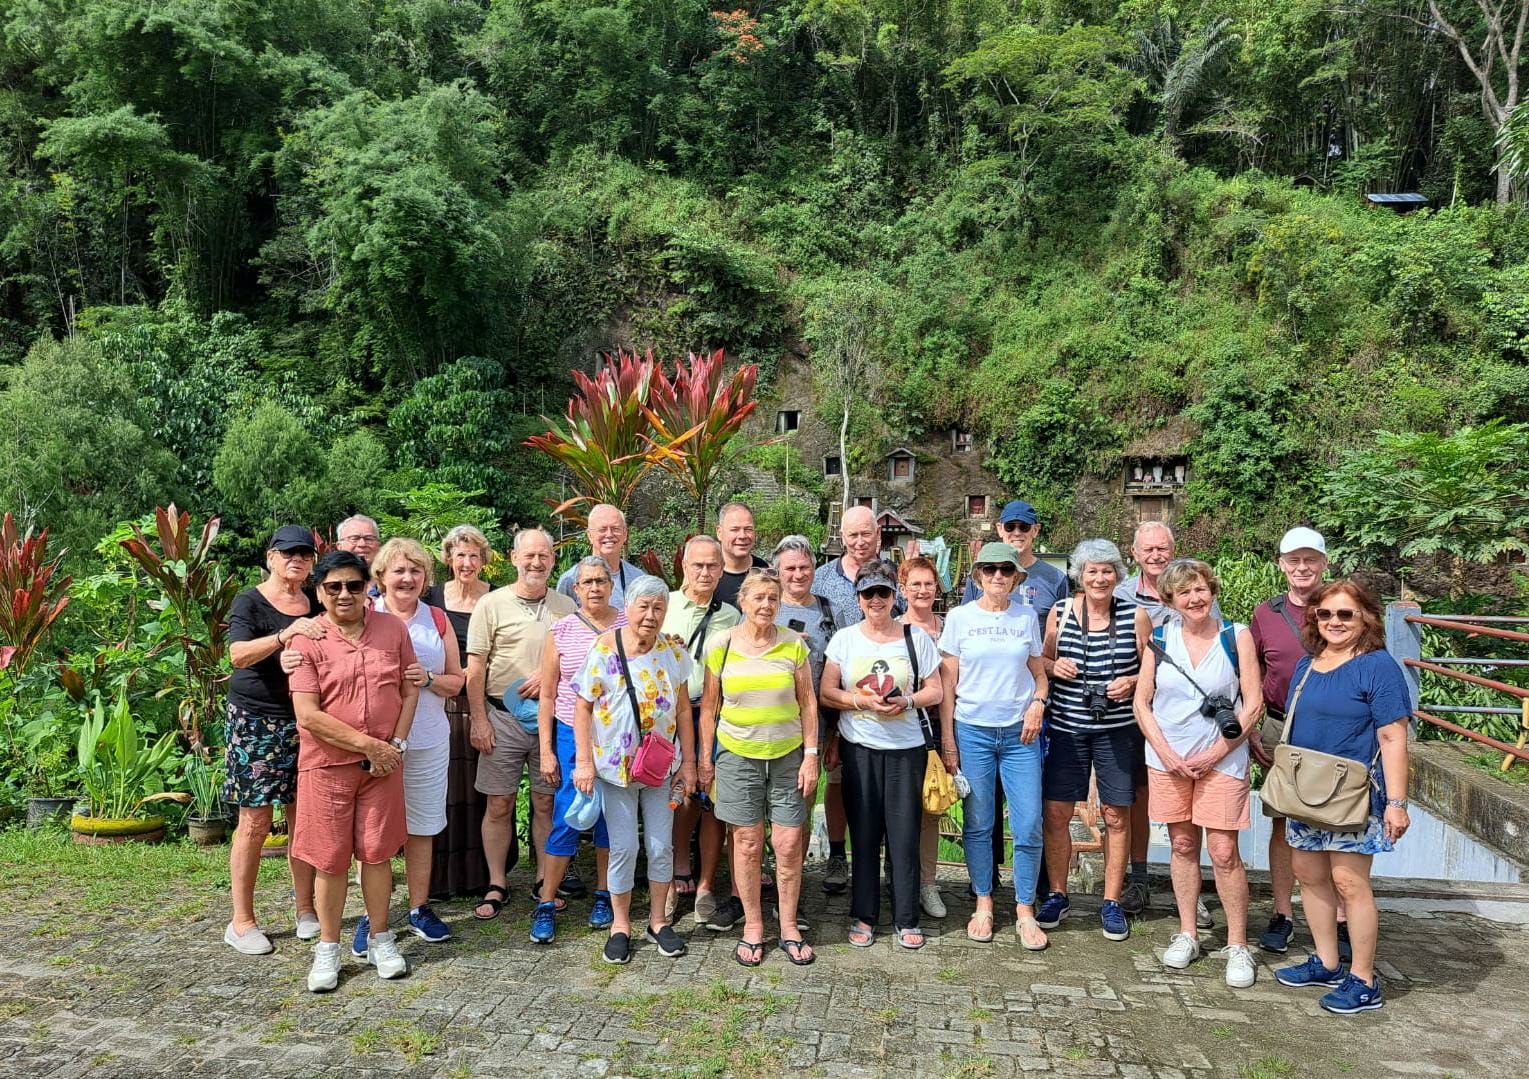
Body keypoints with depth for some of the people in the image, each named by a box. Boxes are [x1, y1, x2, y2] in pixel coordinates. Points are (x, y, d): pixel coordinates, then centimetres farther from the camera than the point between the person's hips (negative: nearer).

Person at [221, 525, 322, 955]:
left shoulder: (316, 605, 12)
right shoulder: (250, 601, -3)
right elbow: (239, 654, -19)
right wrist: (286, 634, -32)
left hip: (305, 722, 5)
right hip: (256, 722, -4)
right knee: (255, 822, -2)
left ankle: (306, 910, 17)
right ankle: (241, 922, 10)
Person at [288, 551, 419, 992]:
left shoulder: (392, 628, 2)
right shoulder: (307, 640, -8)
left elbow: (410, 690, 7)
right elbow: (308, 714, -13)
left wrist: (396, 745, -5)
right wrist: (368, 745, -13)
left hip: (384, 763, 2)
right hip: (327, 763, -2)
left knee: (377, 852, 8)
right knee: (330, 860, 5)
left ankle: (380, 939, 24)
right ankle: (328, 949, 21)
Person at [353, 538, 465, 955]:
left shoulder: (437, 620, 8)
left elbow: (457, 682, 10)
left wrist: (428, 678, -8)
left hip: (428, 741, 3)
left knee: (422, 828, 10)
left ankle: (419, 908, 23)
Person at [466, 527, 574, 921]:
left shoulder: (566, 607, 7)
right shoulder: (491, 604, -1)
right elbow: (476, 668, -2)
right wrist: (479, 720, -6)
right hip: (503, 717, -2)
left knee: (546, 802, 9)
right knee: (499, 804, 4)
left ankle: (545, 881, 22)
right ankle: (497, 885, 17)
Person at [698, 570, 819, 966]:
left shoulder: (794, 644, 0)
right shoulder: (721, 647, -1)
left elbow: (808, 703, 3)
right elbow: (709, 706, 5)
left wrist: (811, 755, -2)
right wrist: (704, 759, 3)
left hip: (787, 756, 1)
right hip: (738, 755, 0)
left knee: (789, 844, 2)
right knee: (747, 844, 5)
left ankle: (789, 928, 18)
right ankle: (753, 927, 20)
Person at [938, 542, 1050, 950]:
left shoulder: (1027, 617, 5)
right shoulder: (960, 617, 0)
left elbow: (1039, 672, 15)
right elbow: (947, 683, 2)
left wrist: (1038, 703, -6)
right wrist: (948, 741, -2)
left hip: (1020, 733, 1)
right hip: (972, 731, -1)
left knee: (1029, 826, -1)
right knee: (977, 825, 6)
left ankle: (1025, 911, 14)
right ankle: (984, 905, 22)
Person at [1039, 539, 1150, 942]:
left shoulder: (1135, 615, -2)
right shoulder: (1060, 612, 2)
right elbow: (1043, 660, 14)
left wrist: (1132, 682, -14)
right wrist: (1054, 667, -8)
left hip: (1118, 728, -1)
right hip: (1066, 727, 1)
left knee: (1116, 816, 6)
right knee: (1056, 813, 3)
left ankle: (1112, 902, 21)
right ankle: (1057, 896, 20)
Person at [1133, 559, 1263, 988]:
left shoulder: (1236, 637, -4)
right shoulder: (1160, 639, 2)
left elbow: (1253, 705, -5)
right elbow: (1142, 702, 4)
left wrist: (1215, 754, -9)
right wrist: (1165, 752, -7)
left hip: (1221, 760, -2)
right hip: (1168, 758, 2)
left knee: (1224, 853, -4)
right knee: (1182, 845, 11)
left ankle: (1237, 946, 10)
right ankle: (1187, 933, 24)